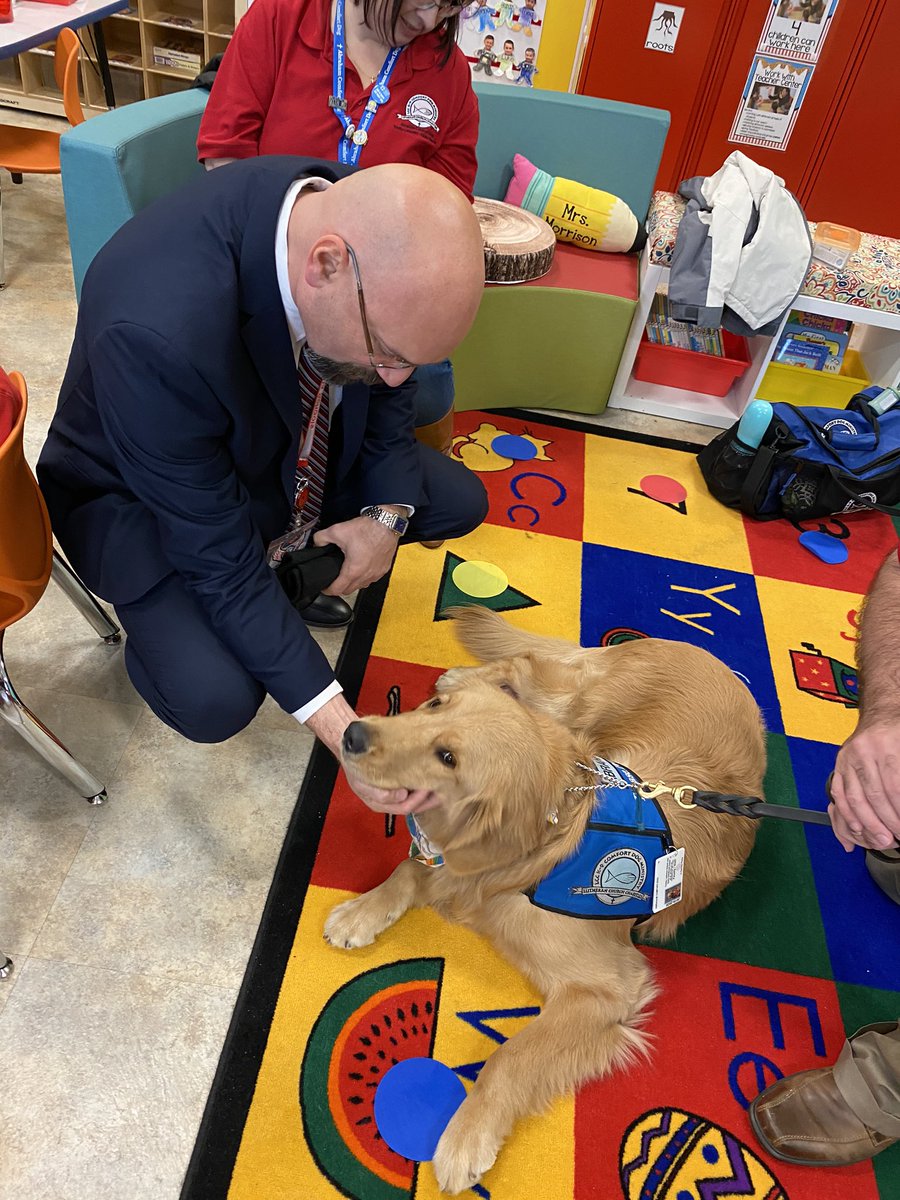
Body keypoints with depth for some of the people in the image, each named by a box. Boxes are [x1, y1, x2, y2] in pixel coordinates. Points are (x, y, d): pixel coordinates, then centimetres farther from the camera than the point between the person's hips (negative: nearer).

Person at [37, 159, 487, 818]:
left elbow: (389, 391, -3)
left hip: (286, 448, 6)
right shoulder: (159, 329, -42)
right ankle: (159, 631, 11)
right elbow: (219, 560, -32)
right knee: (215, 700, -26)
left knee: (460, 502, -1)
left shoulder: (371, 228, -22)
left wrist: (388, 514, -17)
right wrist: (336, 724, -32)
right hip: (145, 492, -5)